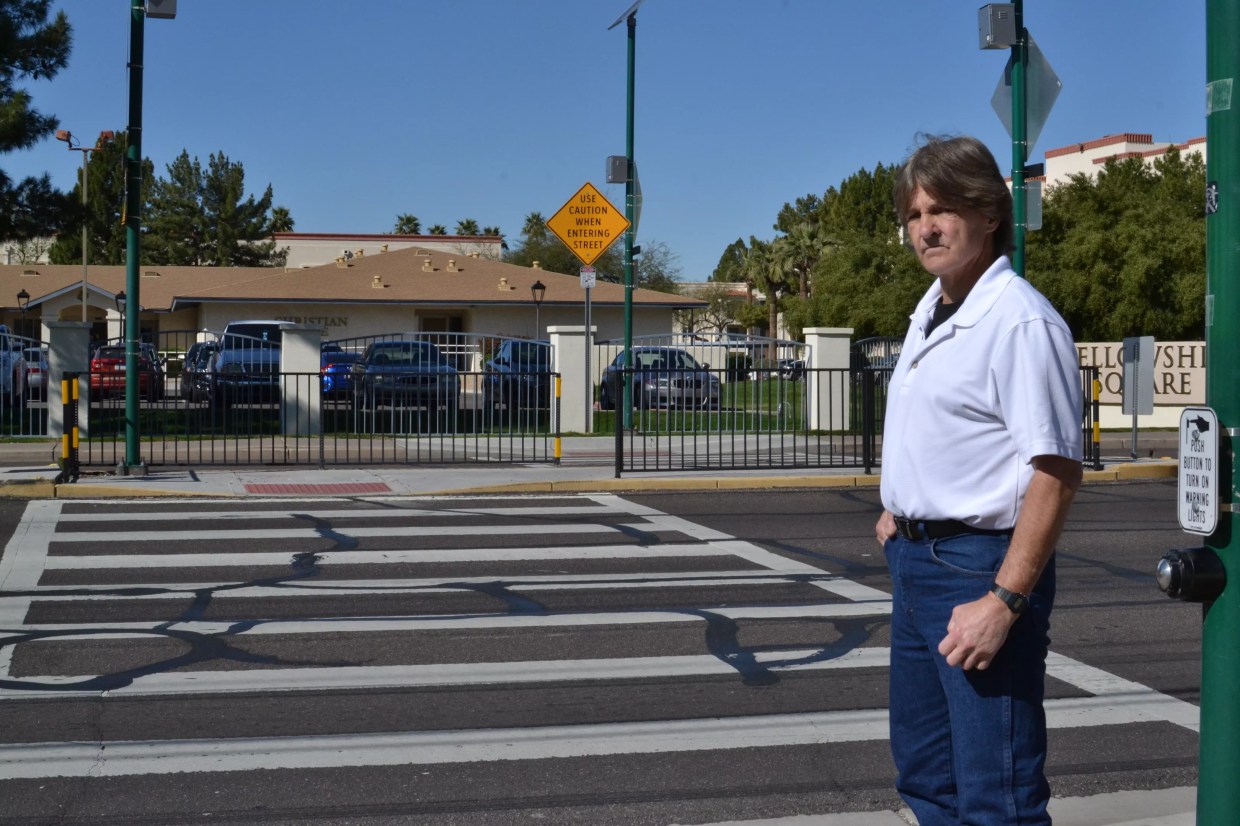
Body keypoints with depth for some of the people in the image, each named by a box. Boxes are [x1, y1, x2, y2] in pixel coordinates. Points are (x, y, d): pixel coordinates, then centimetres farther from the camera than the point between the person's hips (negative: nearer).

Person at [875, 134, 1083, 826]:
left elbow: (1057, 473, -23)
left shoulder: (1022, 321, -18)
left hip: (981, 564, -10)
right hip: (916, 558, 10)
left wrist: (1004, 601, -26)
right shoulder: (930, 311, 12)